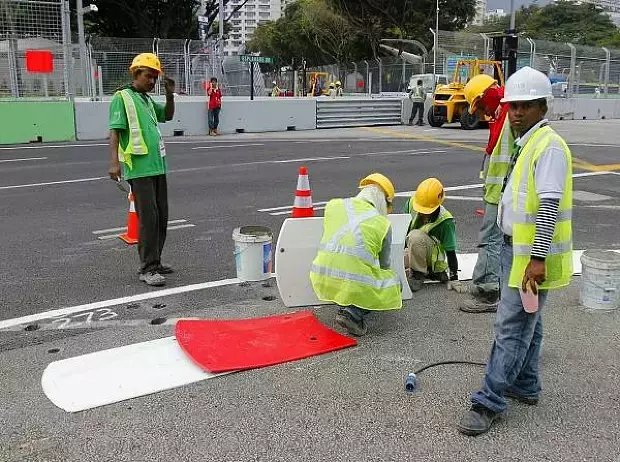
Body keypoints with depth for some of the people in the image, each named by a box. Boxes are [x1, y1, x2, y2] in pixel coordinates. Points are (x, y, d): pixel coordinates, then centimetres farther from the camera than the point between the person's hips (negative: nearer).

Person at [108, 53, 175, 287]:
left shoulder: (147, 100, 18)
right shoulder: (122, 98, -4)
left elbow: (168, 115, 33)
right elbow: (114, 131, -12)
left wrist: (170, 94, 15)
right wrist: (114, 161, -24)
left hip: (158, 166, 8)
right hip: (139, 169, -8)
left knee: (162, 216, 11)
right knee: (148, 217, -10)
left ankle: (154, 261, 22)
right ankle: (148, 269, -4)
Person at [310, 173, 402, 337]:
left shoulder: (333, 205, 10)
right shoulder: (383, 223, 5)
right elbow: (385, 265, 19)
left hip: (321, 280, 5)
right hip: (354, 284, -5)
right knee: (394, 281, 20)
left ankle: (346, 304, 21)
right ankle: (354, 313, 0)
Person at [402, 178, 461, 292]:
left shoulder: (445, 221, -21)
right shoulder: (411, 203, -12)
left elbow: (450, 251, -17)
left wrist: (454, 278, -15)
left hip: (434, 255, -5)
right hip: (411, 250, 5)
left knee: (416, 236, -35)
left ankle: (419, 274, -15)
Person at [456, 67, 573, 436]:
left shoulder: (549, 146, -17)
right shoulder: (526, 143, 14)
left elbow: (549, 205, -24)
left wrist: (538, 258, -26)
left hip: (532, 255, -10)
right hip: (518, 249, 10)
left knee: (512, 326, -7)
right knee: (526, 321, 19)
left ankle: (490, 403, 0)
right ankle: (526, 386, 34)